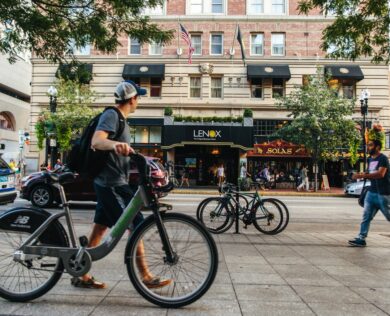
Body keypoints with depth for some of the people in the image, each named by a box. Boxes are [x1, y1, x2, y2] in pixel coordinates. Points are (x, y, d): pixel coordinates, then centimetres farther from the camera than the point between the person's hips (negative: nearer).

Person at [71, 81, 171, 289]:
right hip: (112, 184, -10)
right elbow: (96, 141, -28)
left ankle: (82, 276, 23)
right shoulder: (111, 115, -10)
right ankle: (146, 277, 5)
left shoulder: (120, 119, 20)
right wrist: (115, 144, -48)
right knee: (136, 226, -5)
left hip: (109, 183, 10)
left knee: (99, 229, 13)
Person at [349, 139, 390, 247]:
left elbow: (380, 174, -25)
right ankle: (361, 239, 3)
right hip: (372, 192, 7)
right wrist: (362, 175, 0)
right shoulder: (370, 159, 14)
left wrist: (363, 175, -31)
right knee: (366, 217, 2)